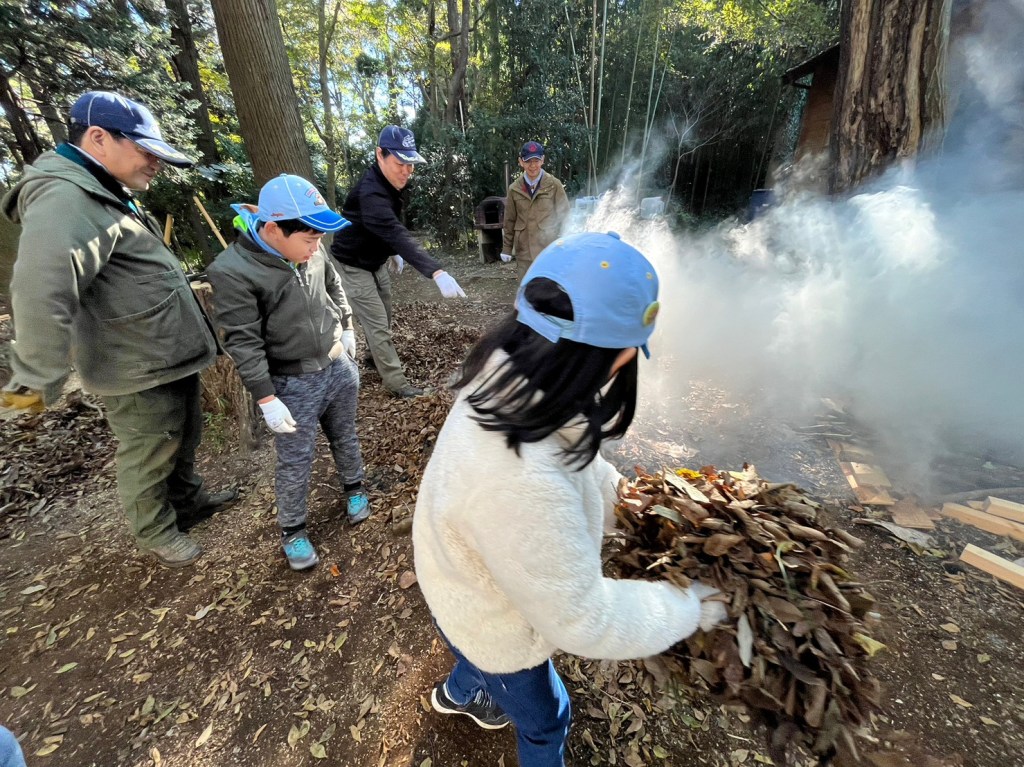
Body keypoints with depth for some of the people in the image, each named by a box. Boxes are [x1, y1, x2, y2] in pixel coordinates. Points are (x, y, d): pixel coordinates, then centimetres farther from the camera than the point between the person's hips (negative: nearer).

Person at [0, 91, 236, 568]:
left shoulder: (105, 195, 15)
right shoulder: (65, 200, -21)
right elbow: (41, 292, -33)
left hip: (171, 358, 10)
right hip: (138, 372, -10)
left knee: (184, 441, 24)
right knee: (148, 459, 10)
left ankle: (188, 501, 44)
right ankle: (156, 533, 31)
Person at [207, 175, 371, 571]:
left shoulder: (311, 249, -4)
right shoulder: (233, 271, -20)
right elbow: (244, 343, -18)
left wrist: (346, 329, 19)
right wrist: (267, 400, -16)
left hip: (339, 366, 5)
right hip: (293, 383, -4)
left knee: (345, 436, 22)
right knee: (295, 462, 8)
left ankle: (353, 487, 47)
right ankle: (292, 528, 31)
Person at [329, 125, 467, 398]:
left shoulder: (390, 183, -3)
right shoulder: (370, 193, -34)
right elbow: (397, 233, -48)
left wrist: (394, 253, 6)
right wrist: (437, 272, -59)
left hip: (377, 262, 9)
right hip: (354, 266, -9)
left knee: (383, 318, 20)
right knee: (377, 325, -7)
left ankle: (376, 358, 42)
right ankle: (396, 383, 2)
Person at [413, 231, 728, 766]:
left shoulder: (509, 386, -23)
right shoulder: (518, 484, -49)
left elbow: (577, 459, -2)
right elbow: (583, 620, -32)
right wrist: (687, 607, -19)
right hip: (494, 621, -6)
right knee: (544, 719, 29)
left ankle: (458, 694, 74)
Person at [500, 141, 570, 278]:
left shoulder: (554, 185, 0)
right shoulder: (514, 189, 6)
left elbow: (564, 216, 3)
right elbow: (509, 221, 12)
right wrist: (506, 248, 11)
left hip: (550, 249, -2)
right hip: (524, 251, 3)